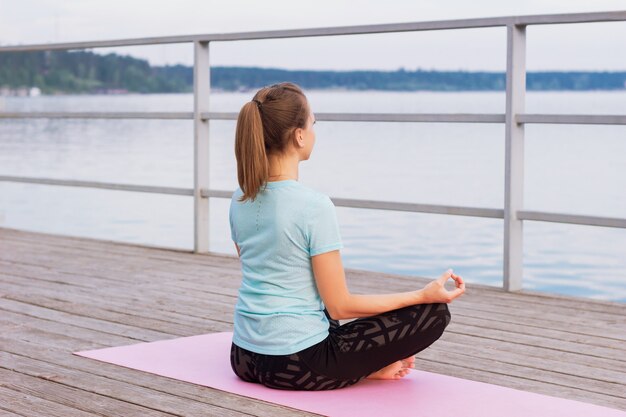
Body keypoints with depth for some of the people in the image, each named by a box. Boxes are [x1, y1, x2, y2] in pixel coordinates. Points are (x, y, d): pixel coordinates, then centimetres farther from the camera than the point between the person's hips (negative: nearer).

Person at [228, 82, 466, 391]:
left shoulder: (240, 200, 4)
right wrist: (423, 295, -9)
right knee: (433, 314, 2)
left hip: (244, 359, 7)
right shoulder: (314, 206, -19)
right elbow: (340, 306, -15)